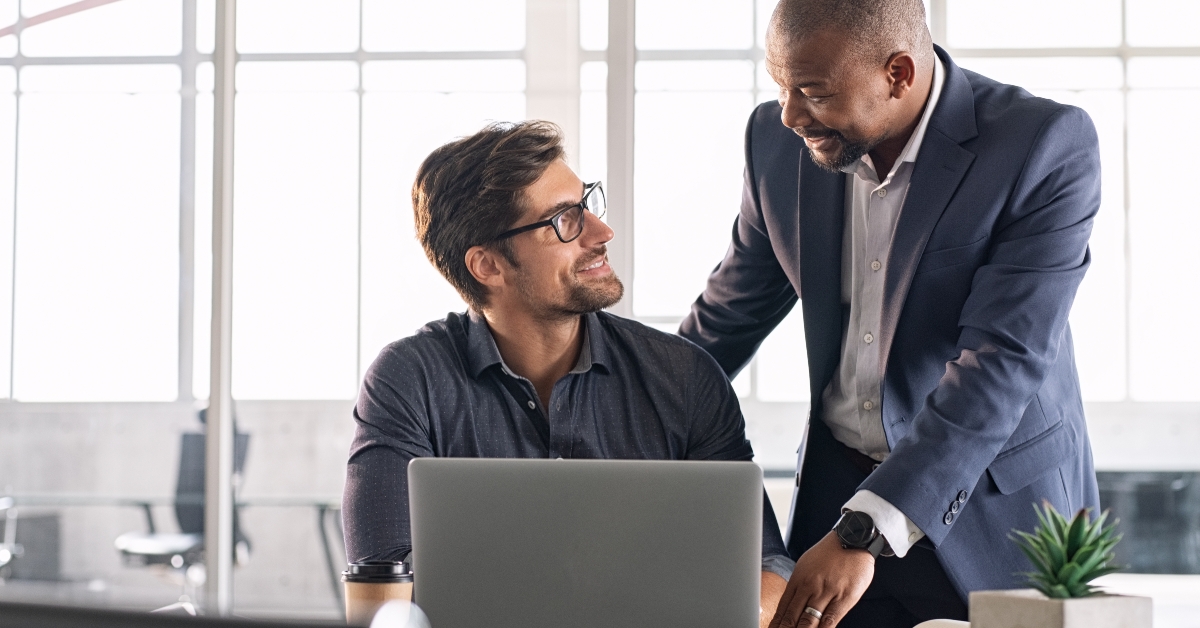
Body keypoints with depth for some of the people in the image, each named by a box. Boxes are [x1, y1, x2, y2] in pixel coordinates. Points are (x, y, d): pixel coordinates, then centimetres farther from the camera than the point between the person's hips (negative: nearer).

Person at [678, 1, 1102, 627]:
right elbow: (729, 316, 11)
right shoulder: (778, 141, -4)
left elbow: (1003, 360, -26)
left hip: (996, 504, -3)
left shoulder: (1047, 146, -19)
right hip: (836, 492, 4)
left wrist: (865, 532, -32)